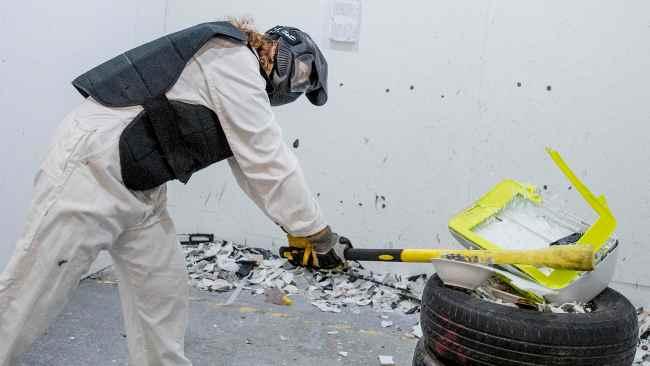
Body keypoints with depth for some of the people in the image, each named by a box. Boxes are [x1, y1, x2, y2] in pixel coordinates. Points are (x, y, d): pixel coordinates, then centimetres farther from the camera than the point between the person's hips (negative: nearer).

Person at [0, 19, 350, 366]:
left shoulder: (243, 79, 16)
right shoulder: (235, 60, -14)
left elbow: (253, 166, 17)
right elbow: (268, 163, -16)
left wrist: (296, 227, 10)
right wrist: (320, 233, -8)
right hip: (93, 167, -10)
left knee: (162, 292, 10)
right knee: (30, 294, -4)